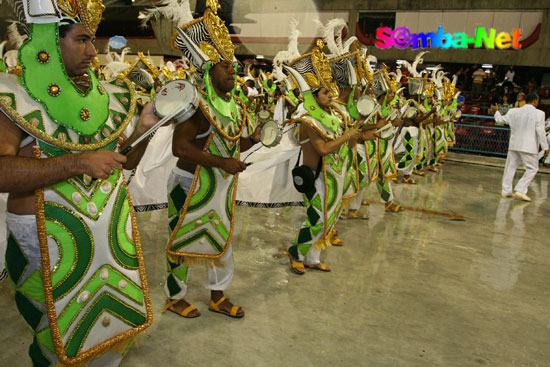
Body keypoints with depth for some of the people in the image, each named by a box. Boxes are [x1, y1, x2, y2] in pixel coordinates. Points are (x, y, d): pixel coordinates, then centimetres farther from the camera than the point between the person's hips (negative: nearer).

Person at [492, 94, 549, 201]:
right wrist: (545, 147, -2)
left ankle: (506, 191, 16)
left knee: (510, 167, 12)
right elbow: (540, 132, -8)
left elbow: (501, 119, 19)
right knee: (532, 169, 5)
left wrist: (496, 111, 37)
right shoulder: (539, 114, -6)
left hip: (514, 145, 5)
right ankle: (520, 190, -5)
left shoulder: (514, 112, 6)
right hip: (528, 147, -5)